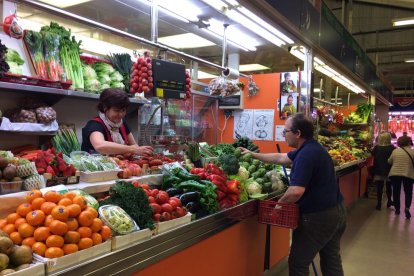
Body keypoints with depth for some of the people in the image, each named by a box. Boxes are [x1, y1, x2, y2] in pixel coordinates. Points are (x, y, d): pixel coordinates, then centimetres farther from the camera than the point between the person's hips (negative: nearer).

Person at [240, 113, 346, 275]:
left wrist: (279, 203, -14)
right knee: (332, 260, 20)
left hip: (318, 216, -10)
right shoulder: (310, 148, 8)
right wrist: (253, 155, 22)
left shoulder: (306, 154, -24)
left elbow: (296, 192, -32)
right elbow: (280, 158, 19)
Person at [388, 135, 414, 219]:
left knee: (396, 191, 13)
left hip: (394, 174, 1)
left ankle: (397, 209, 19)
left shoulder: (395, 151, 1)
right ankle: (407, 207, -5)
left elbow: (389, 161, 8)